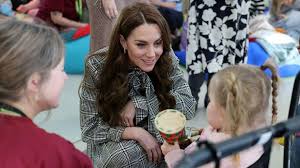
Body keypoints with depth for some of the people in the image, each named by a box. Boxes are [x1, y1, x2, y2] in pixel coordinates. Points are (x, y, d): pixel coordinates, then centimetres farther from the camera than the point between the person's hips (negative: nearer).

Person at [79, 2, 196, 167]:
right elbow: (91, 129, -17)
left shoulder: (166, 58, -14)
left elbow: (188, 104, -17)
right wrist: (135, 132, -30)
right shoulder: (97, 66, -21)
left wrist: (138, 104, -24)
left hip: (161, 136, 2)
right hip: (111, 143, -2)